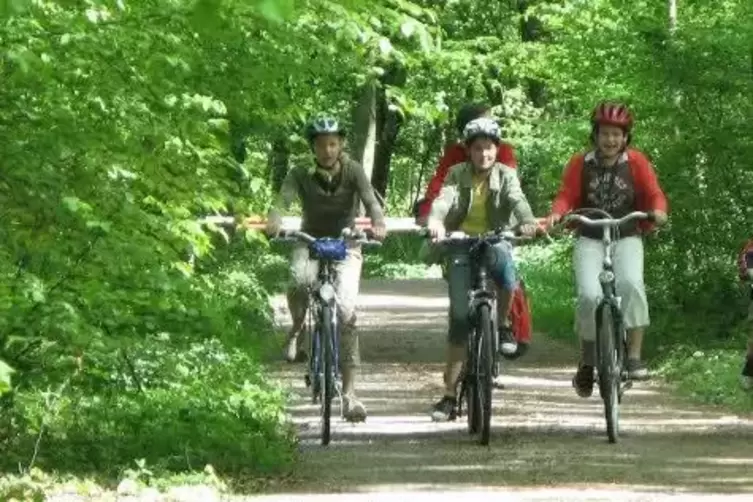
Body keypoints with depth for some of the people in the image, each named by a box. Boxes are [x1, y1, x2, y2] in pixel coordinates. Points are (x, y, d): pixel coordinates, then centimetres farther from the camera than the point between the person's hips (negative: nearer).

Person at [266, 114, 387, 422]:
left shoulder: (353, 171, -12)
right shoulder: (301, 174, -12)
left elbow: (370, 200, -27)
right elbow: (284, 200, -28)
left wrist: (378, 223, -49)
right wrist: (273, 222, -51)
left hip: (345, 245, 0)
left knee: (346, 312, -17)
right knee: (300, 280, -34)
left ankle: (349, 393, -15)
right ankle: (297, 329, 0)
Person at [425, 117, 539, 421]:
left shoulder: (505, 175, 0)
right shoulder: (457, 174, -3)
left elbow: (517, 199, -19)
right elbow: (444, 199, -21)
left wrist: (528, 222, -41)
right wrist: (435, 222, -43)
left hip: (494, 242, 0)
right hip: (461, 246, 0)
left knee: (505, 264, -36)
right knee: (460, 316, -8)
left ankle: (502, 326, -6)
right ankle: (449, 395, -3)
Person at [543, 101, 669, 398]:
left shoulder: (636, 162, -1)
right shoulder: (580, 164, 0)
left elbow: (654, 194, -5)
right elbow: (566, 196, -3)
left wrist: (658, 211, -27)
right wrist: (556, 214, -25)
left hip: (627, 238, 0)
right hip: (589, 239, 0)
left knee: (631, 284, -30)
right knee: (589, 295, -21)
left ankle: (634, 356, -23)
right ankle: (587, 363, 0)